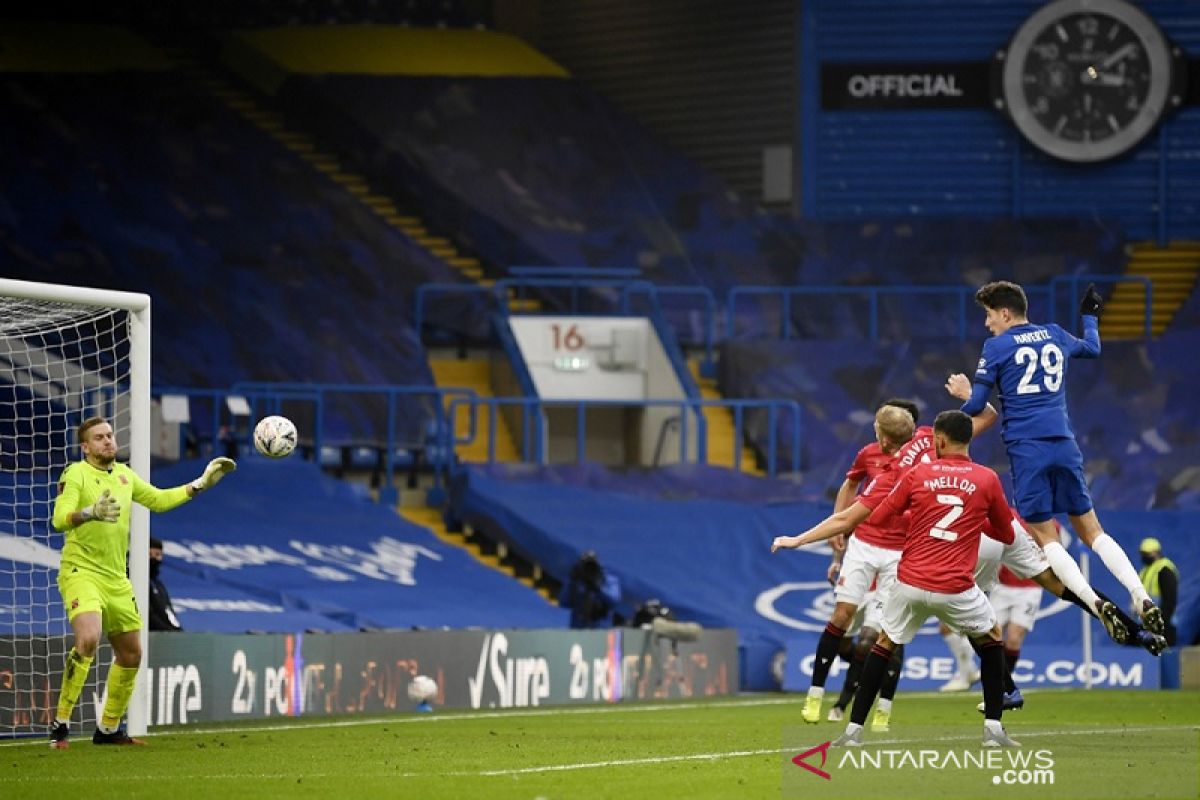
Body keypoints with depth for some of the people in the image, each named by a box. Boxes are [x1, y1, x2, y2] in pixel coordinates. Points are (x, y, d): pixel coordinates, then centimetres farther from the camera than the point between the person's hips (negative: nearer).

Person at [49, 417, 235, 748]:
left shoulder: (123, 474, 13)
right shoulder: (76, 473, -9)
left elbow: (159, 499, 25)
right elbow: (60, 519, -21)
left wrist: (201, 484, 19)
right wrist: (91, 512, -40)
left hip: (116, 579, 8)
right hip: (81, 572, -8)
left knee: (131, 655, 11)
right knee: (88, 639, -30)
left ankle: (108, 729, 27)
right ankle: (60, 725, -22)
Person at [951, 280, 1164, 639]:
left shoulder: (996, 347, -1)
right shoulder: (1055, 336, 14)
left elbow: (976, 406, -2)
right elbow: (1092, 348, 36)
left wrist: (963, 395, 20)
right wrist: (1090, 317, 54)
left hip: (1026, 449, -5)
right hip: (1064, 445, 5)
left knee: (1044, 536, -1)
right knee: (1090, 529, 9)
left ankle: (1097, 604, -19)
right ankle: (1142, 599, -6)